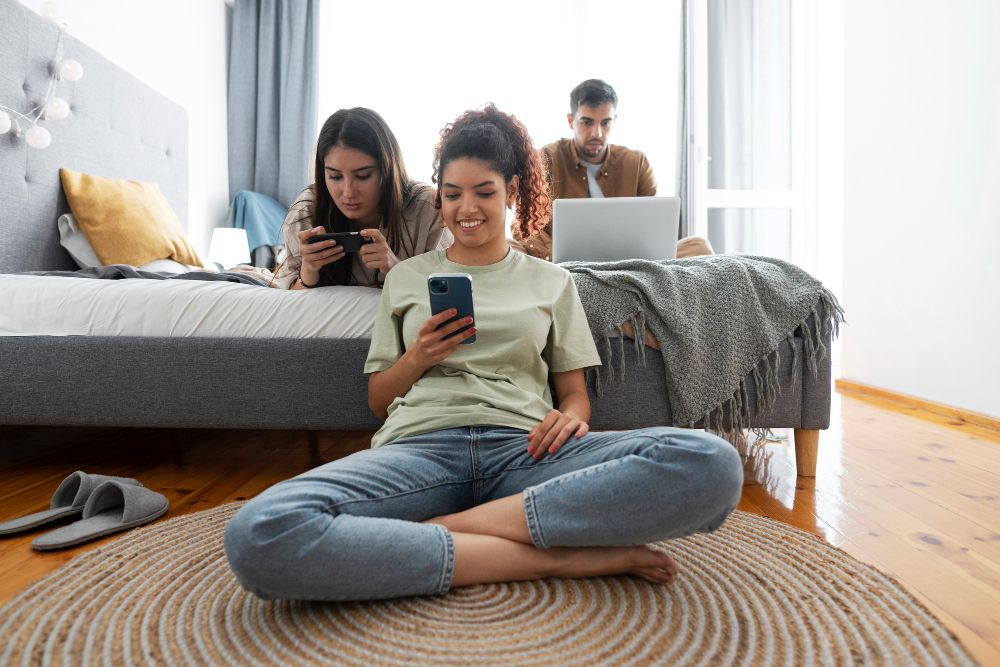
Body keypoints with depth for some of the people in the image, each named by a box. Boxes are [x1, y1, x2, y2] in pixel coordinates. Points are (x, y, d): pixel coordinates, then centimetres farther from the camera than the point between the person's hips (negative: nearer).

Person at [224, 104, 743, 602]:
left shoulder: (551, 281, 22)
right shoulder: (406, 277, 22)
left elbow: (575, 392, 17)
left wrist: (572, 416, -7)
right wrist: (418, 357, -1)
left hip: (525, 448, 1)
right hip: (420, 444, 1)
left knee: (713, 463, -28)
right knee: (258, 534, -32)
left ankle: (445, 528, -22)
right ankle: (553, 556, -24)